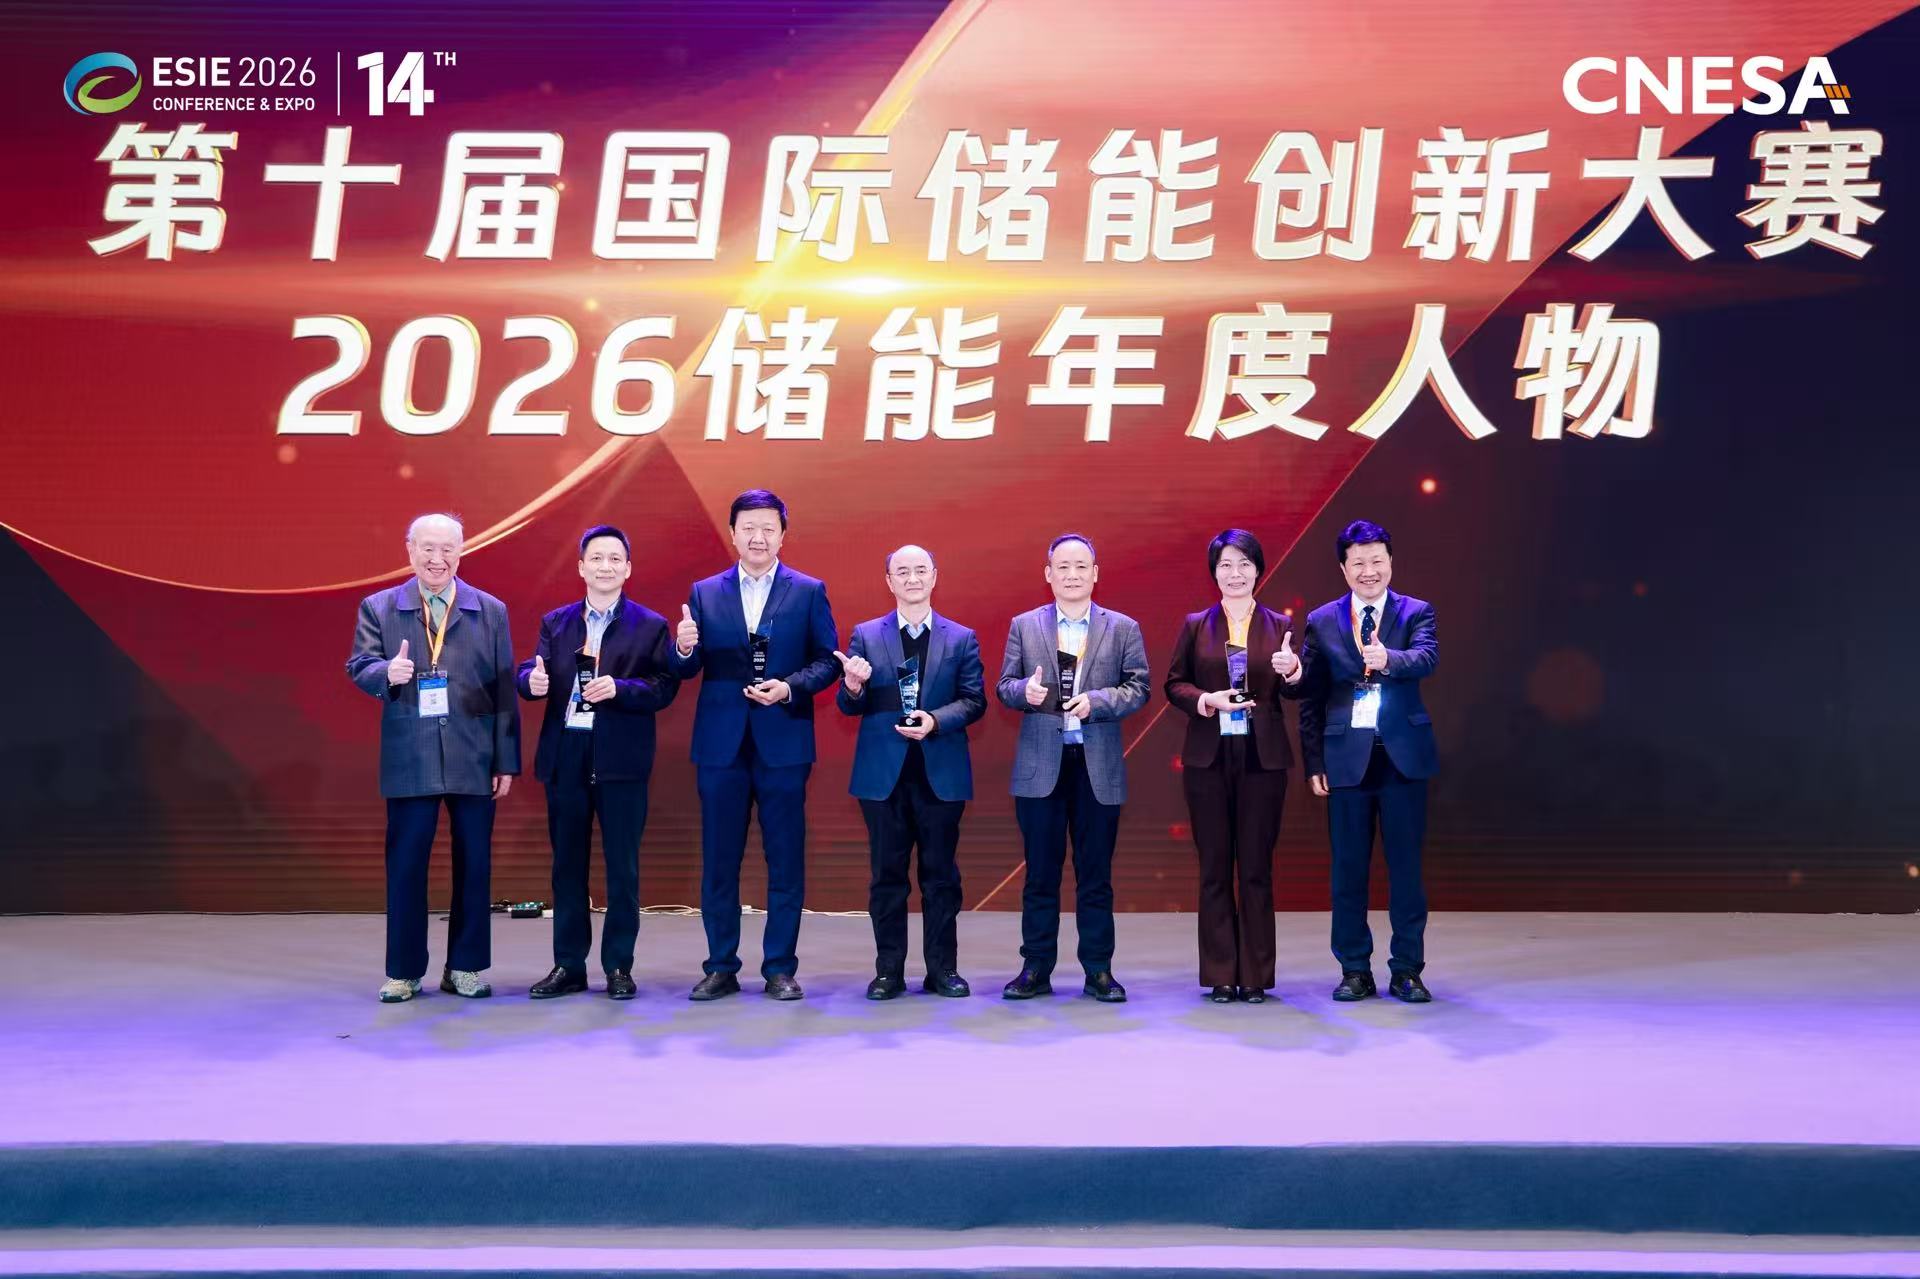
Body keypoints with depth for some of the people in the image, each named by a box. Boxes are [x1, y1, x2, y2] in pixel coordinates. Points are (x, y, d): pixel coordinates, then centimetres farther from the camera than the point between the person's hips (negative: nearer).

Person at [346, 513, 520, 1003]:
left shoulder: (491, 611, 8)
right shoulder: (378, 608, 7)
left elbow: (504, 690, 5)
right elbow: (358, 666, -2)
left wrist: (507, 761, 1)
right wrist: (387, 673, -26)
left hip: (474, 759, 1)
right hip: (409, 760, -1)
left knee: (473, 865, 5)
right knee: (405, 866, 2)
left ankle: (466, 967, 16)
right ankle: (404, 971, 13)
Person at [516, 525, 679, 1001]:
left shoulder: (650, 626, 3)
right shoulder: (556, 622, 13)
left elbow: (664, 688, -6)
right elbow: (531, 672, 4)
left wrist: (619, 689, -22)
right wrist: (533, 680, -19)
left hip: (621, 760, -3)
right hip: (564, 755, 3)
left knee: (622, 867, 2)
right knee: (567, 865, 9)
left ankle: (619, 966, 12)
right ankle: (568, 966, 18)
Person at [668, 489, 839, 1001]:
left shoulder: (809, 591, 4)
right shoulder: (704, 593, 9)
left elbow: (827, 660, 0)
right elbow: (687, 670, 5)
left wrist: (790, 687, -16)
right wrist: (684, 648, -17)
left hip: (783, 743, -1)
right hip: (721, 745, 2)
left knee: (786, 861, 3)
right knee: (718, 860, 6)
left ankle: (780, 968, 12)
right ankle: (722, 967, 15)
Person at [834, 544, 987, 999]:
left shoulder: (961, 638, 7)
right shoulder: (866, 636, 6)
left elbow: (974, 701, 1)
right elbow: (849, 707, 4)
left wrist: (935, 720, -15)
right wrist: (852, 688, -19)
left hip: (941, 772, 0)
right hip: (883, 772, 0)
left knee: (941, 874, 5)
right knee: (887, 874, 5)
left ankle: (943, 968, 14)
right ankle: (888, 970, 12)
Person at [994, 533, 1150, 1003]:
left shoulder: (1123, 628, 6)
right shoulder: (1024, 626, 8)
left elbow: (1138, 688, 1)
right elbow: (1004, 687, 7)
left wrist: (1096, 701, -15)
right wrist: (1024, 690, -15)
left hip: (1099, 766, 0)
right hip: (1040, 766, 1)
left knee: (1096, 873, 5)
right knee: (1040, 872, 6)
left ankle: (1099, 971, 13)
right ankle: (1036, 969, 13)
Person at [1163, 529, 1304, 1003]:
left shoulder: (1279, 626, 6)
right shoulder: (1195, 625, 7)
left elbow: (1296, 692, 2)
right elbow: (1174, 683, 6)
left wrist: (1292, 672, -19)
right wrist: (1206, 701, -12)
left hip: (1262, 757, 0)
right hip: (1208, 757, 1)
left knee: (1257, 867, 2)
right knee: (1214, 868, 4)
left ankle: (1256, 975, 10)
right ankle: (1221, 976, 11)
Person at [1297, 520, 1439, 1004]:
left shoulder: (1417, 613, 4)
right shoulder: (1321, 622, 7)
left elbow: (1426, 658, -17)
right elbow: (1311, 698, 7)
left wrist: (1387, 659, -38)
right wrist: (1314, 762, 2)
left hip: (1402, 756, -1)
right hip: (1346, 758, 1)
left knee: (1406, 865, 3)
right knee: (1348, 868, 5)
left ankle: (1407, 971, 12)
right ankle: (1355, 971, 15)